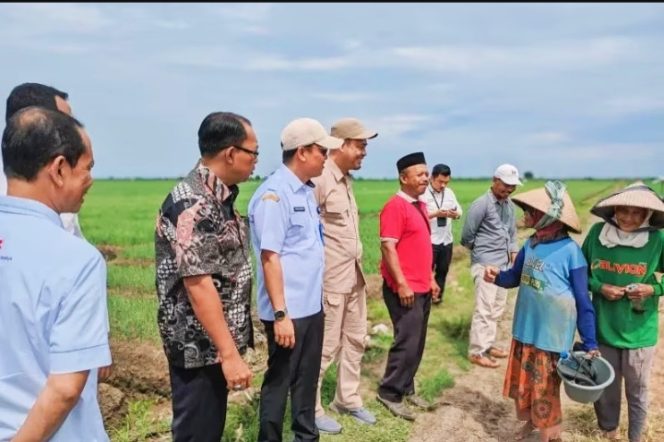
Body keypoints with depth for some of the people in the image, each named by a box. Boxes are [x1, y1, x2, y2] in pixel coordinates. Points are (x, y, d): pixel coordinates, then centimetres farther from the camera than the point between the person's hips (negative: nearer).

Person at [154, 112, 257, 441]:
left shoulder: (219, 198, 8)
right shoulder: (192, 204, -22)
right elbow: (197, 285, -26)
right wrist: (230, 354, -23)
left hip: (215, 343, 9)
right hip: (198, 347, -9)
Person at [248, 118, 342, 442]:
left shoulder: (307, 191, 10)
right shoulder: (273, 194, -17)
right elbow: (270, 257, -20)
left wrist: (317, 296, 16)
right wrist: (280, 314, -20)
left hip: (312, 306, 8)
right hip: (288, 311, -8)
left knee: (307, 378, 20)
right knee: (279, 380, 8)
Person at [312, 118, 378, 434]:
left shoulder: (346, 179, 11)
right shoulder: (319, 179, -17)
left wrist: (357, 266, 15)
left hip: (355, 276, 9)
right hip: (331, 280, -9)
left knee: (354, 341, 18)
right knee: (325, 347, 3)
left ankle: (348, 400, 35)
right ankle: (311, 410, 21)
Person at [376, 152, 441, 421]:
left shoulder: (420, 206, 14)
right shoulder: (395, 206, -14)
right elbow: (388, 247, -19)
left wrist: (431, 278, 19)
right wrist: (401, 283, -21)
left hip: (422, 288, 9)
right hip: (404, 288, -9)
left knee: (417, 343, 13)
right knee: (407, 342, -6)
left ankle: (407, 389, 26)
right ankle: (389, 393, 9)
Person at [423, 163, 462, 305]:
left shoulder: (449, 193, 9)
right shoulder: (423, 193, -11)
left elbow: (460, 211, 10)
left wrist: (455, 214, -13)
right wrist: (436, 214, -27)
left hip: (447, 240, 6)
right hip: (429, 241, -6)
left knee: (443, 270, 16)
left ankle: (437, 295, 32)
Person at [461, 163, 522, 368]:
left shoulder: (509, 205, 9)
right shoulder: (481, 204, -15)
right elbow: (467, 236, -11)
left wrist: (513, 253, 9)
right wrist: (479, 251, 4)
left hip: (503, 264, 8)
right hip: (485, 264, -8)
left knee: (497, 309, 14)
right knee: (484, 308, -6)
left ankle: (488, 344, 26)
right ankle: (477, 351, 3)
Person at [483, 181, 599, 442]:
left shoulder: (570, 251, -19)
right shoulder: (530, 244, -2)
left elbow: (583, 301, -13)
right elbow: (515, 277, 12)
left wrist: (590, 344, -11)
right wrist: (496, 276, -11)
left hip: (552, 334, -6)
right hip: (525, 328, 6)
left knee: (545, 389, 9)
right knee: (522, 380, 21)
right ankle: (531, 420, 46)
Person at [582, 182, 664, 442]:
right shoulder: (597, 233, -10)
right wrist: (600, 287, -14)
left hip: (639, 332, -1)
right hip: (602, 328, 1)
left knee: (637, 390, 17)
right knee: (603, 386, 19)